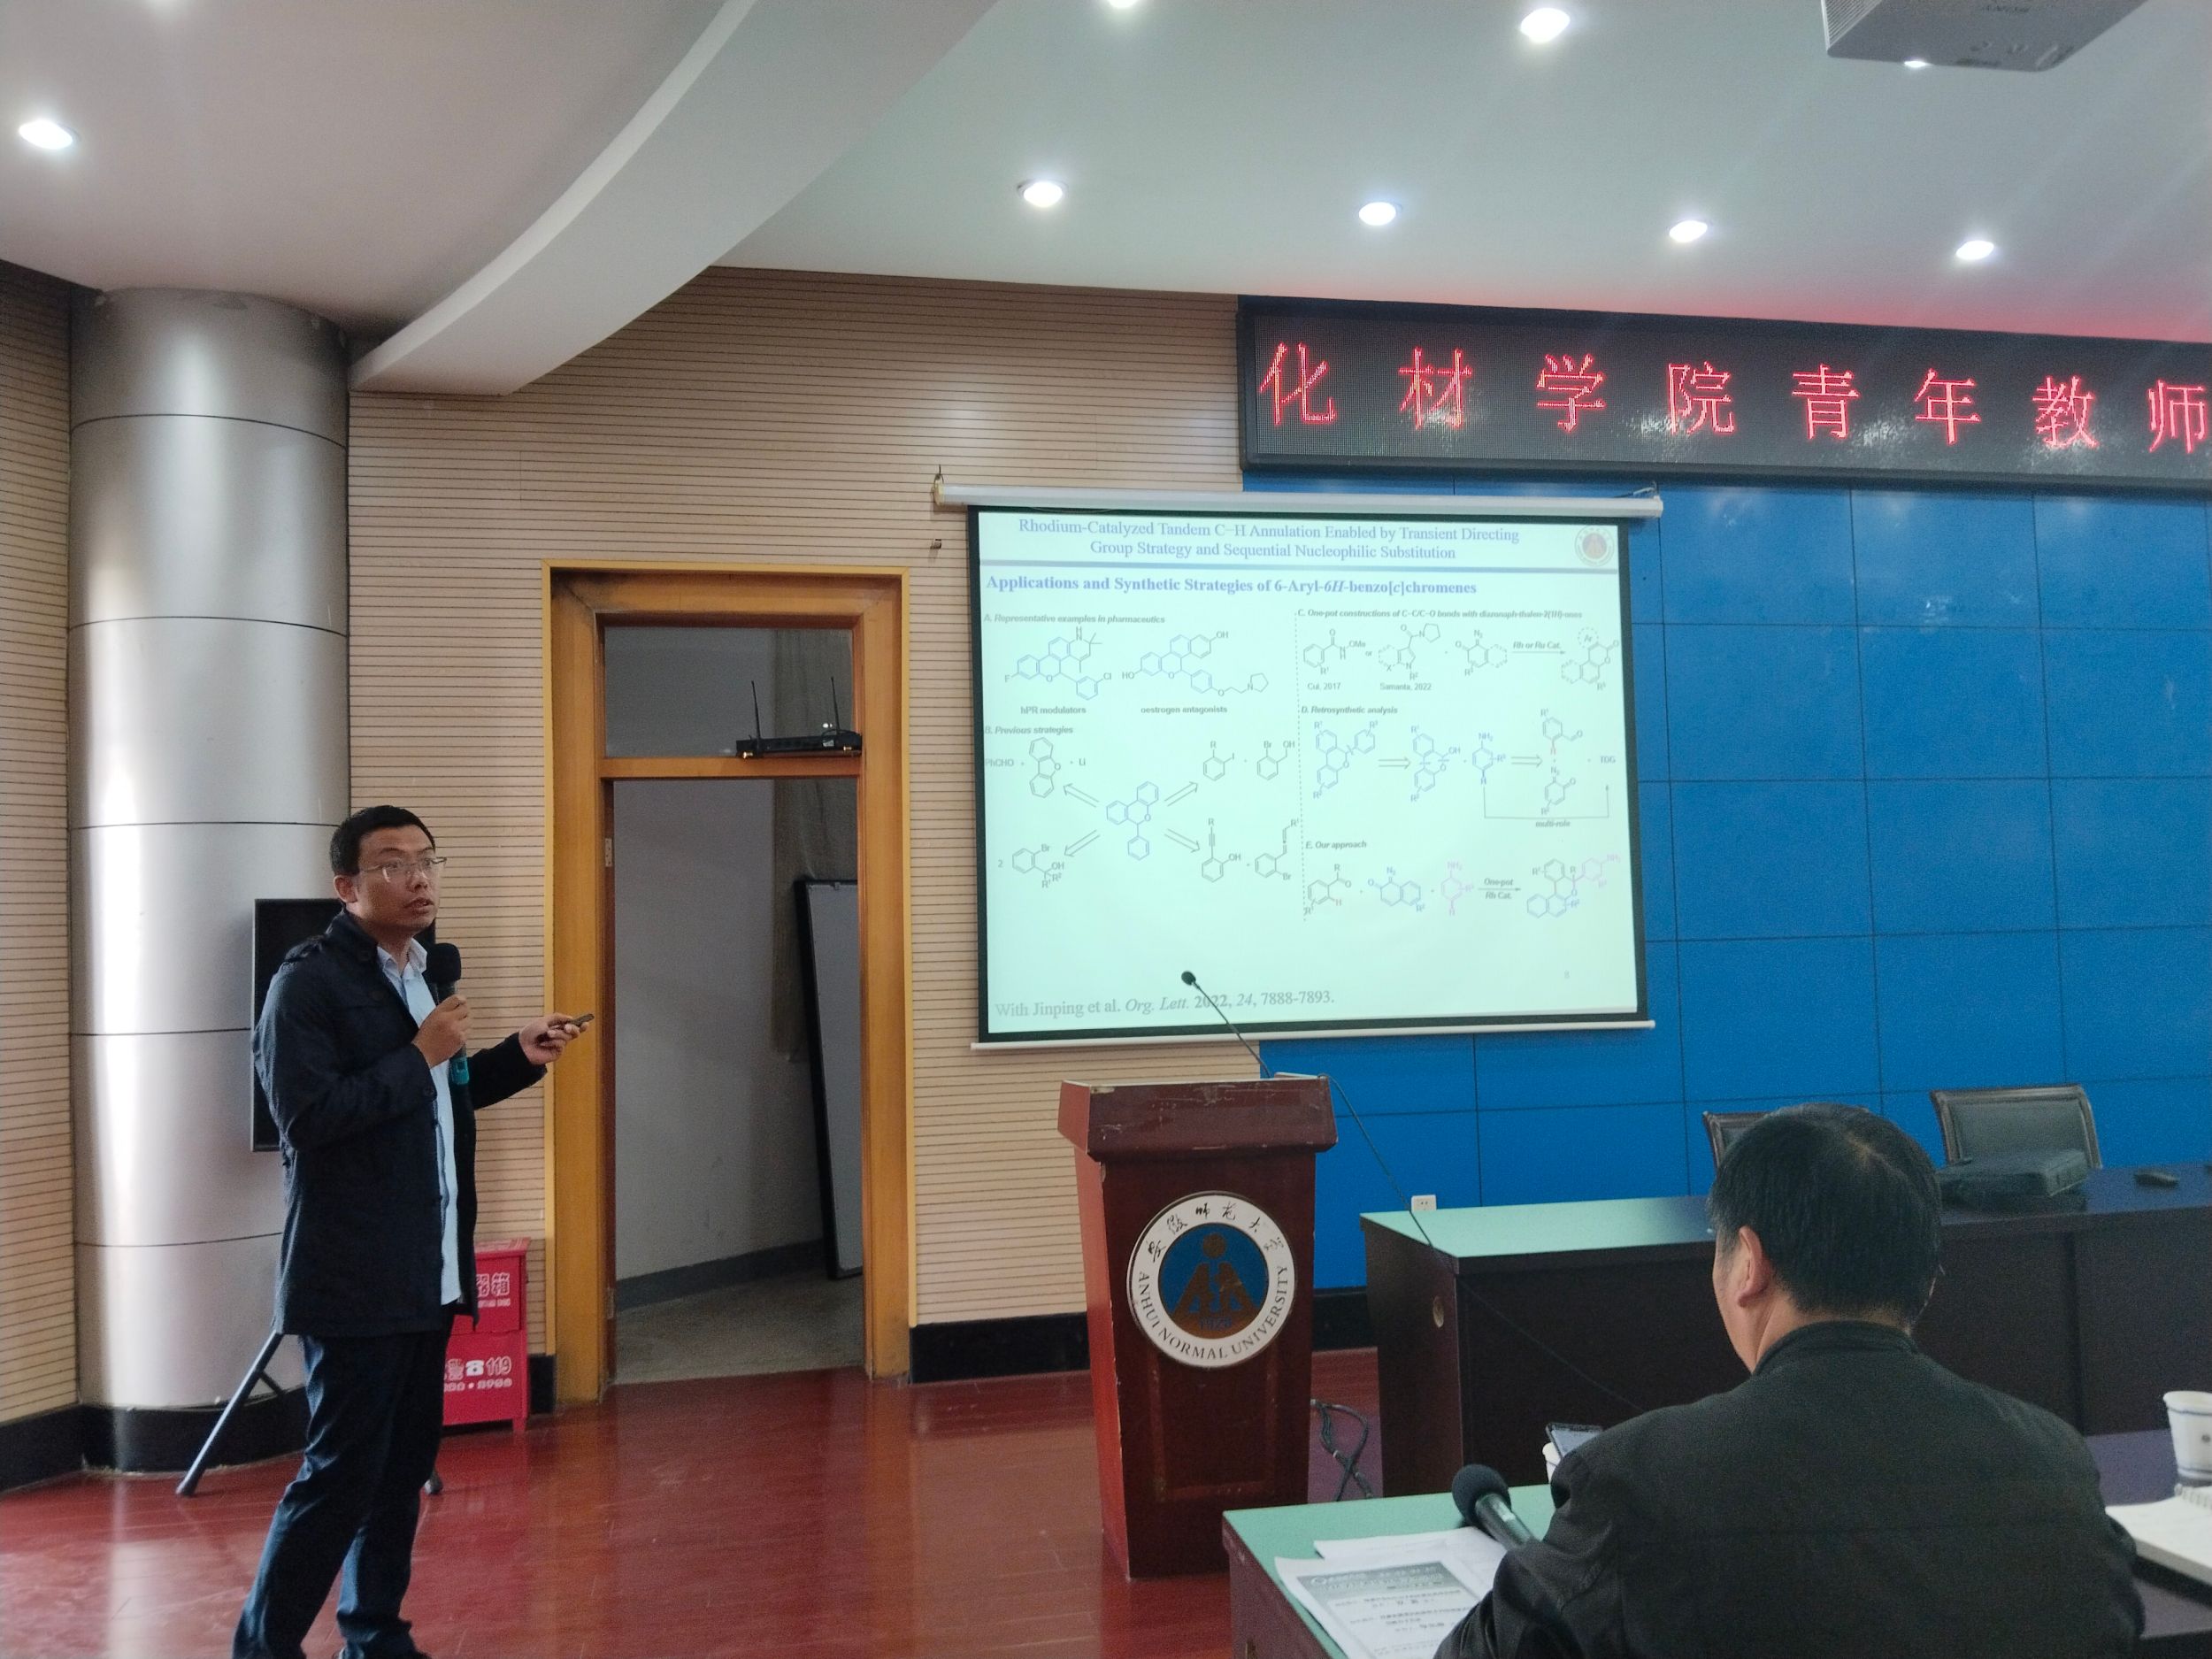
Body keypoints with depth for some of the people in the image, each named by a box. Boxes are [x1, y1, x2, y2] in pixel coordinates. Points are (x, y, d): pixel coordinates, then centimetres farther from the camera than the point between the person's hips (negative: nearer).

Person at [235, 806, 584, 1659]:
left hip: (428, 1270, 8)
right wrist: (421, 1055, -21)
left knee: (406, 1461, 14)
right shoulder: (308, 981, -13)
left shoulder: (424, 971, 13)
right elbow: (307, 1117, -23)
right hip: (355, 1276, -8)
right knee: (342, 1469, -2)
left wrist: (517, 1056, 6)